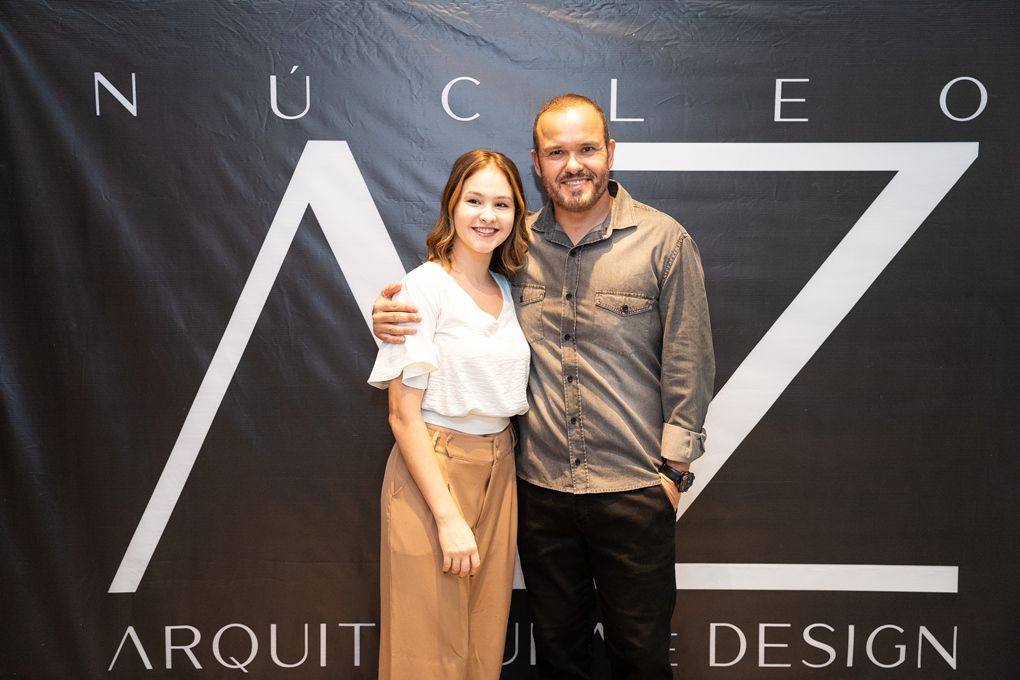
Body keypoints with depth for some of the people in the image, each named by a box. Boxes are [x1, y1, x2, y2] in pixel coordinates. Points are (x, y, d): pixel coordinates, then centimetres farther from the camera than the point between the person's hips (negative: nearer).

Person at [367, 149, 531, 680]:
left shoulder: (507, 291, 8)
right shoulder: (425, 287, -12)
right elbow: (403, 414, -15)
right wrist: (448, 517, -18)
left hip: (499, 472, 6)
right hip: (432, 472, -6)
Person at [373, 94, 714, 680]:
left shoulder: (665, 241, -6)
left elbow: (688, 363, -4)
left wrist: (675, 467, -6)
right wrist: (392, 321, -8)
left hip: (634, 492, -3)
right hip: (541, 487, 3)